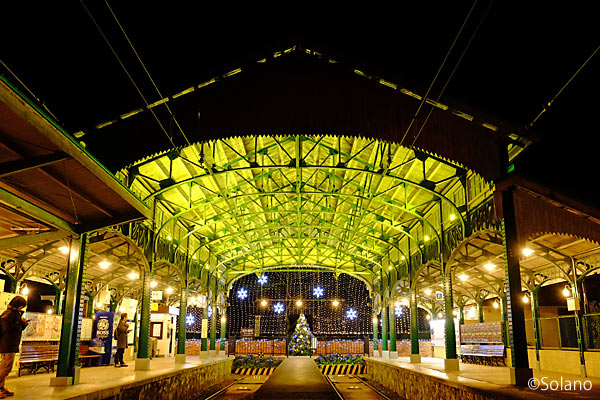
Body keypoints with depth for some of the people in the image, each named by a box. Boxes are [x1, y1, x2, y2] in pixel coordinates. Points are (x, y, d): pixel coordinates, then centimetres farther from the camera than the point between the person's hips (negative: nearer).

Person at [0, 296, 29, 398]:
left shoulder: (15, 313, 18)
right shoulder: (8, 313, -13)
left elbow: (18, 329, 24)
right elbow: (8, 328, -22)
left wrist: (23, 323, 6)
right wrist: (20, 322, -14)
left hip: (12, 345, 11)